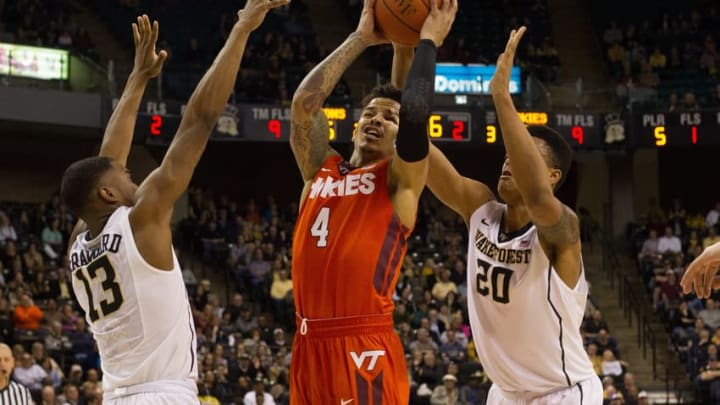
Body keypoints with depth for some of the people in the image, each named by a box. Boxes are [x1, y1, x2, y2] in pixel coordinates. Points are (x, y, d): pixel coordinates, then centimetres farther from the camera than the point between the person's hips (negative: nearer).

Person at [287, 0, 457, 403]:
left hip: (365, 350, -6)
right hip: (310, 346, 6)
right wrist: (361, 39, 11)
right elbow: (304, 103, 7)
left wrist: (428, 42, 0)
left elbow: (416, 115, -13)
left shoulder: (400, 179, 4)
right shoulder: (320, 168, 18)